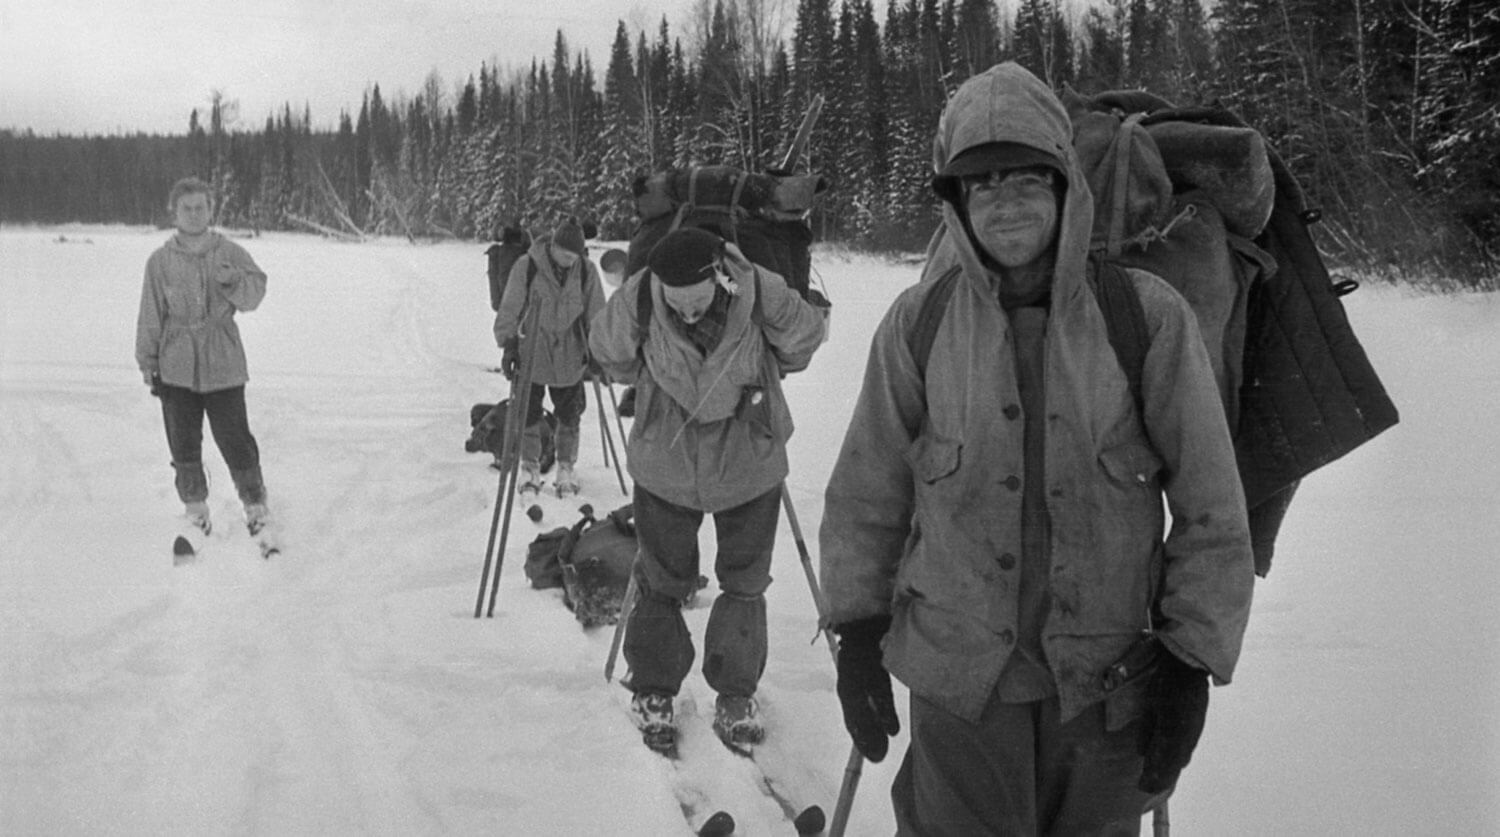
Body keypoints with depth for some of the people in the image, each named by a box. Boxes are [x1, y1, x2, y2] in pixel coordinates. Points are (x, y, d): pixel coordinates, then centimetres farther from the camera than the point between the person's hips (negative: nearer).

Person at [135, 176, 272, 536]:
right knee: (183, 443, 8)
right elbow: (150, 316, 6)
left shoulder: (230, 253, 1)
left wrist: (232, 280, -26)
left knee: (235, 439, -2)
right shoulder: (161, 261, 2)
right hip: (177, 366, 1)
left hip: (223, 363, -1)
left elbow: (254, 294, -6)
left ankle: (255, 503, 16)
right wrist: (148, 364, 6)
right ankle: (195, 506, 25)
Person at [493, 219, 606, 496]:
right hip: (531, 356, -1)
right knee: (529, 415, 7)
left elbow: (595, 314, 4)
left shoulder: (587, 271, -7)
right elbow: (510, 308, -6)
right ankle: (530, 468, 23)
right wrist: (509, 344, -8)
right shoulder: (527, 266, -13)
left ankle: (566, 468, 25)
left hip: (571, 357, 1)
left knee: (569, 417, 10)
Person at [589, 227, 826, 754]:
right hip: (665, 466, 0)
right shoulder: (637, 300, -21)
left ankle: (737, 695, 29)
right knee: (663, 582, 11)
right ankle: (653, 692, 30)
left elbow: (805, 340, -1)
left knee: (745, 584, 11)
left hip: (749, 465, 0)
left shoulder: (761, 295, -23)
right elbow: (608, 353, 1)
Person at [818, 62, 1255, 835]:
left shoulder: (1147, 316, -10)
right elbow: (866, 493, 4)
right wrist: (857, 633, 5)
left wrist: (1191, 664, -4)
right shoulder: (918, 323, -7)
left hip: (1109, 680, 0)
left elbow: (1210, 508, -4)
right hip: (959, 676, 0)